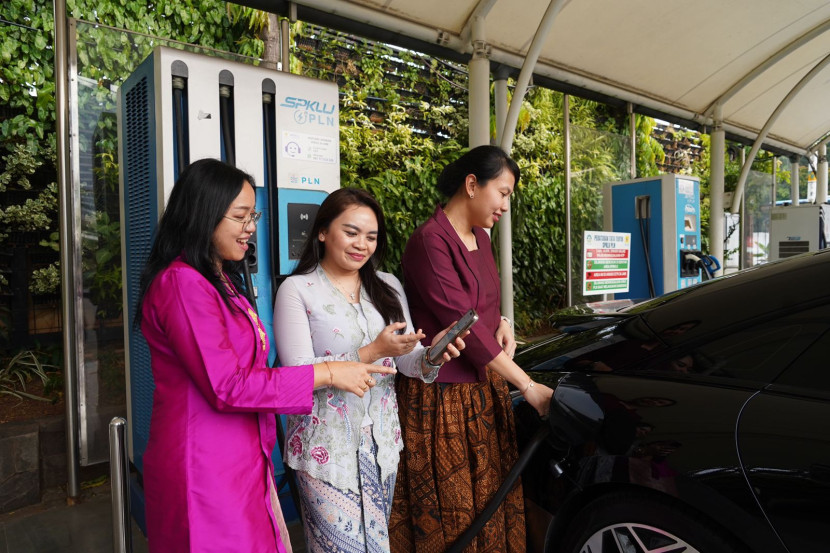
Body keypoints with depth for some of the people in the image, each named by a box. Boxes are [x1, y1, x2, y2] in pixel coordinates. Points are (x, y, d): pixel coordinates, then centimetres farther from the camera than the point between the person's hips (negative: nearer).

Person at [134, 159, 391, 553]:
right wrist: (327, 373, -19)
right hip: (206, 469, -9)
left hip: (240, 462, 9)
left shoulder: (220, 279, 13)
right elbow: (226, 387, -22)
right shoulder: (182, 283, -18)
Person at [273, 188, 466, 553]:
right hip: (327, 444, -4)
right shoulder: (297, 290, -8)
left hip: (382, 439, 5)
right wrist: (371, 353, -23)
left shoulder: (388, 287, 6)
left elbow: (407, 360, 3)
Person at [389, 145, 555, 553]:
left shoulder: (479, 238, 9)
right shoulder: (429, 242, -19)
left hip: (485, 389, 8)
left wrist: (501, 324, -2)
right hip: (441, 398, -8)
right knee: (451, 517, 7)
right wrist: (527, 386, -18)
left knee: (493, 502, 17)